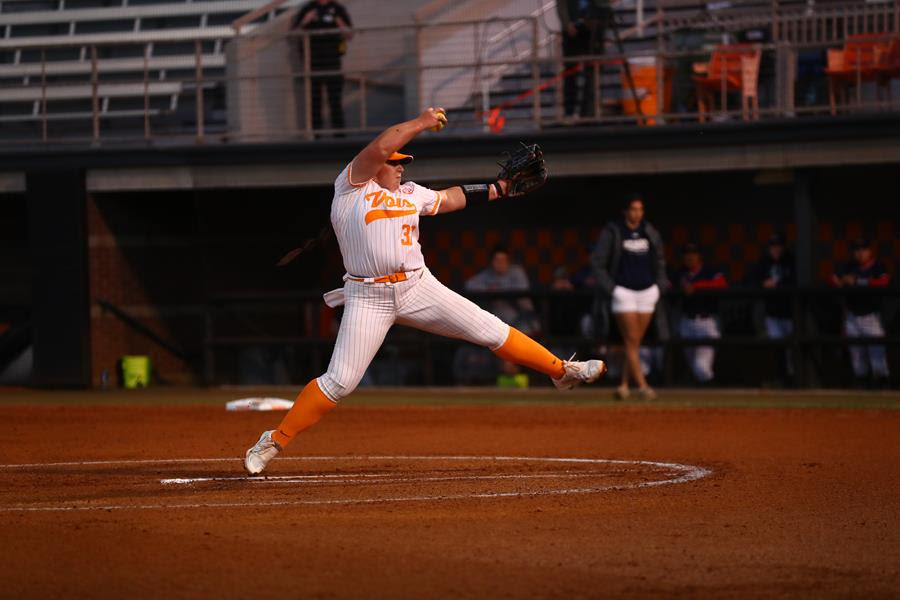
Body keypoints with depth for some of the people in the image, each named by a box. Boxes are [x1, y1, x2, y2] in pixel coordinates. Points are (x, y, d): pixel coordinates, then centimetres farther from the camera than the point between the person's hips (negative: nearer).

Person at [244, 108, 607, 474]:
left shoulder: (409, 194, 17)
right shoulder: (351, 186, -1)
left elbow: (451, 198, 30)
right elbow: (379, 148, -14)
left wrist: (499, 188, 27)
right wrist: (421, 123, -7)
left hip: (418, 289, 5)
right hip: (368, 298, -5)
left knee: (490, 331, 3)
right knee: (339, 382, -10)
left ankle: (561, 370, 17)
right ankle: (274, 441, 3)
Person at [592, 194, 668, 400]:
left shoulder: (650, 232, 9)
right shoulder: (612, 232, -4)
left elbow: (659, 260, 22)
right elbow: (597, 261, -2)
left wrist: (660, 284, 11)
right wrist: (610, 287, -9)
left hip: (647, 291, 5)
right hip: (623, 291, -5)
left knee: (636, 342, 5)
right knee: (631, 342, -10)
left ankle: (623, 385, 15)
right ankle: (642, 385, -15)